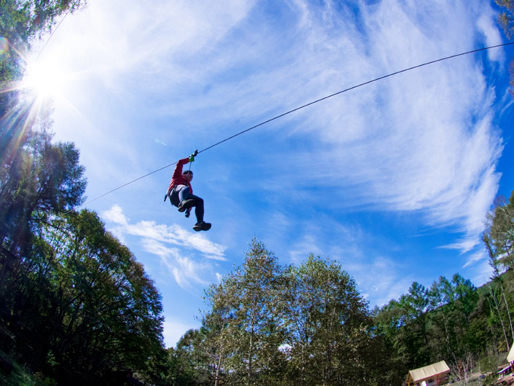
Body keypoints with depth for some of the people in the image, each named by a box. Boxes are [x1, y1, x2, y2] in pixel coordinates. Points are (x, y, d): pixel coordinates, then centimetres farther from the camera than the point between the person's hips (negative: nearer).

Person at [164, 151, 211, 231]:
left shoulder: (189, 186, 41)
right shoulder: (177, 176, 35)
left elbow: (190, 197, 25)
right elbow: (180, 163, 27)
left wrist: (189, 209, 5)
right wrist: (190, 158, 38)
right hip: (174, 194, -4)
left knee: (199, 200, -20)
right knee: (185, 188, -35)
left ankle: (200, 222, -41)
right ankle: (183, 202, -71)